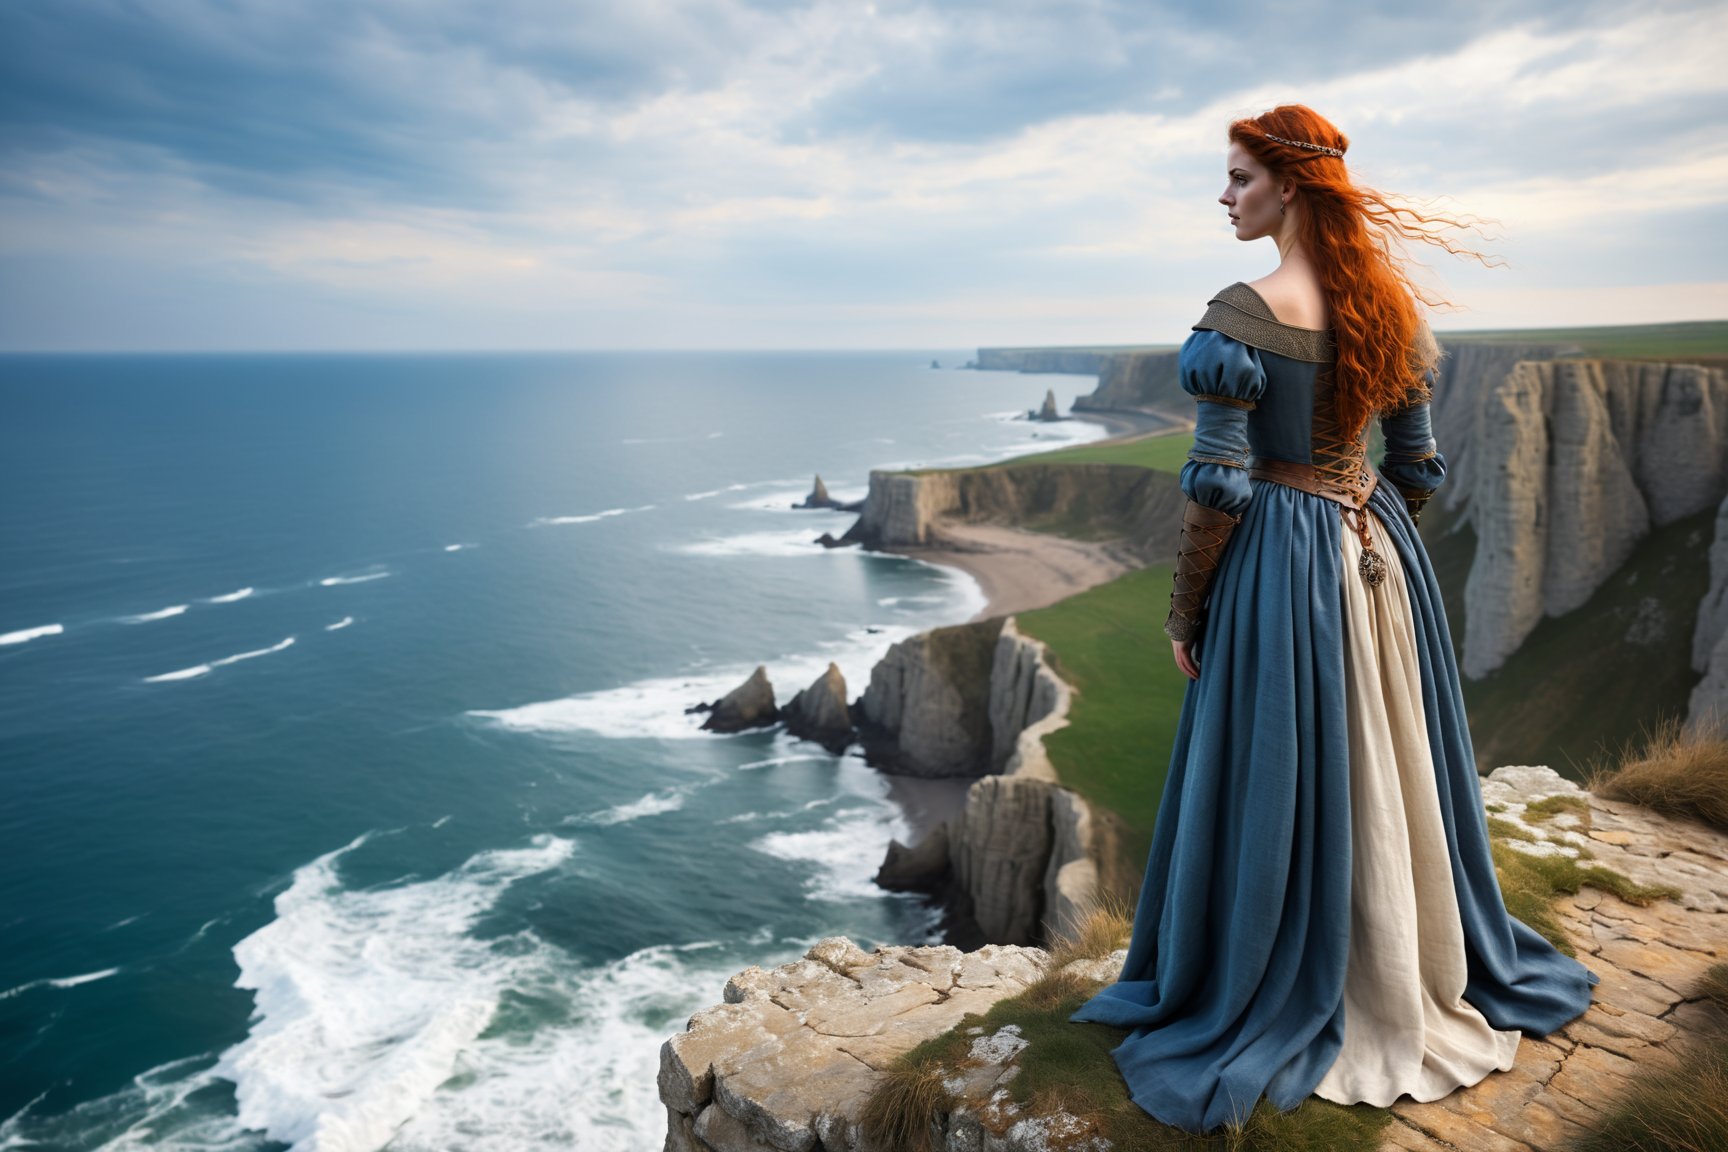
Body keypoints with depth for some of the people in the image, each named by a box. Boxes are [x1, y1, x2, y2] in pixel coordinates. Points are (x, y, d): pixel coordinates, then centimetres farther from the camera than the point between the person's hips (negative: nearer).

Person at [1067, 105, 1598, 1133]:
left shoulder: (1241, 317, -16)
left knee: (1281, 784, 6)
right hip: (1380, 547, 7)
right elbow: (1420, 464, 10)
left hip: (1280, 563, -7)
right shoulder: (1394, 306, 5)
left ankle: (1285, 1004, 22)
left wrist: (1184, 607, -7)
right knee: (1392, 775, 19)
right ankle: (1429, 973, 38)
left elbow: (1219, 485, -17)